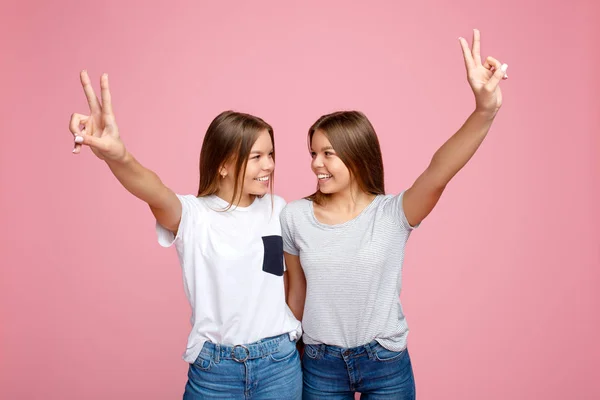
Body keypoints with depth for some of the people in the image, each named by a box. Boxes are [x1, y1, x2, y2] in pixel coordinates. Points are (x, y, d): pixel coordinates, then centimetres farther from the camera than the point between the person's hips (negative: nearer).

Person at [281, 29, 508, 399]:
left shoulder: (392, 213, -14)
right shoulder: (294, 216, -8)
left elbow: (438, 172, -32)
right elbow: (296, 292, 2)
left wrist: (485, 110, -47)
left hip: (387, 363, -1)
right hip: (320, 364, 2)